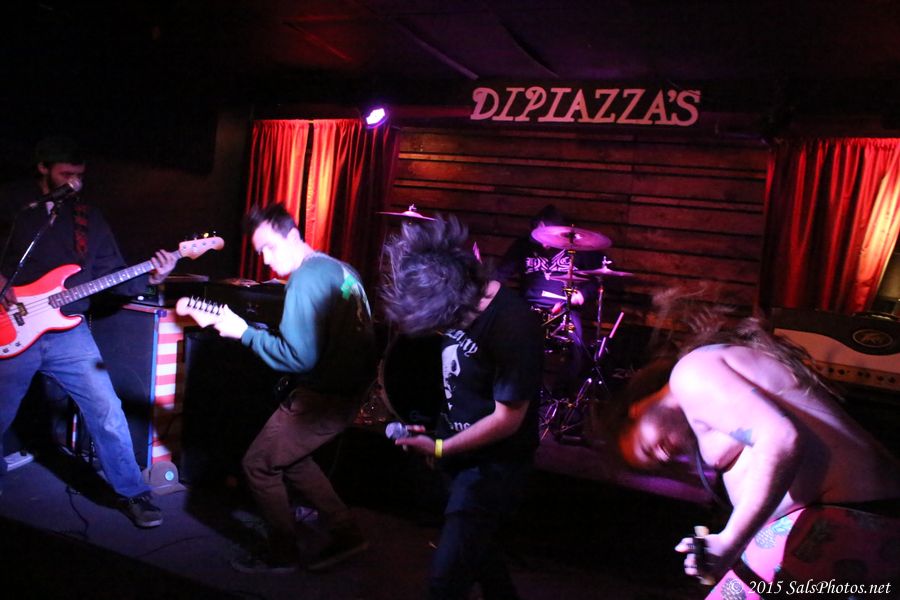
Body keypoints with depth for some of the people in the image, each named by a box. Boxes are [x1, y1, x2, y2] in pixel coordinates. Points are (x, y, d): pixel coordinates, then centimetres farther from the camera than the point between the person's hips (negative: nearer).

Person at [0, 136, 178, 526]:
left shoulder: (90, 218, 9)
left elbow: (114, 276, 6)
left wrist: (150, 278, -10)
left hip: (68, 333, 2)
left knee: (107, 412, -3)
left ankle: (132, 493, 10)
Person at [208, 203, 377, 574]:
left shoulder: (307, 279, -18)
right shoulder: (340, 270, 9)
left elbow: (300, 357, -23)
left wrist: (244, 332, -16)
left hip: (325, 397, -9)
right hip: (350, 389, 9)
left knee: (259, 464, 6)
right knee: (289, 457, 24)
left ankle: (282, 555, 20)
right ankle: (346, 533, 27)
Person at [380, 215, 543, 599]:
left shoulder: (512, 326, -29)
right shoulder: (456, 303, -9)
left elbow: (508, 419, -22)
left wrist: (439, 448, -14)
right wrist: (438, 441, 4)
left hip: (492, 466, -7)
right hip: (460, 453, 8)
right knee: (476, 552, 26)